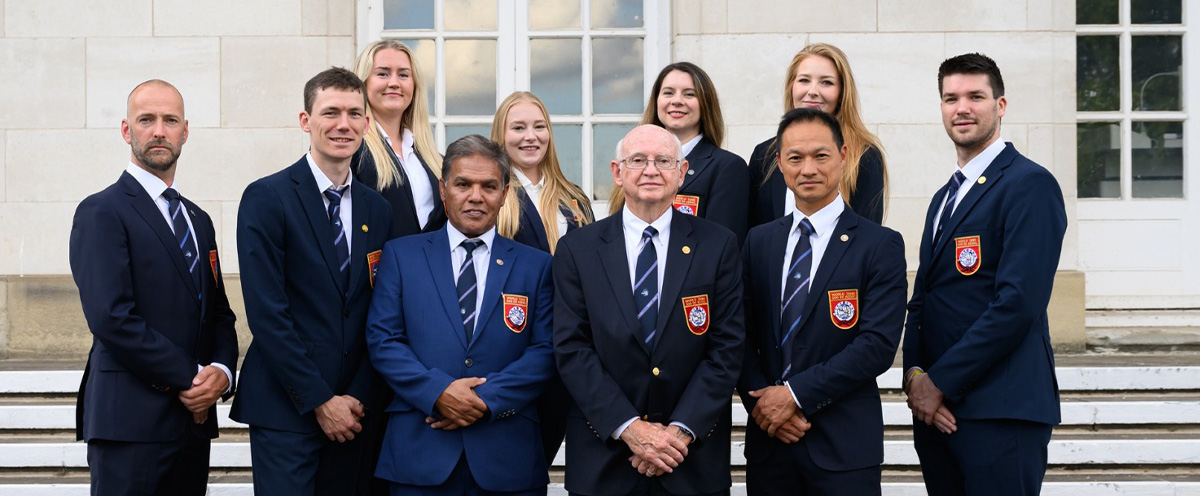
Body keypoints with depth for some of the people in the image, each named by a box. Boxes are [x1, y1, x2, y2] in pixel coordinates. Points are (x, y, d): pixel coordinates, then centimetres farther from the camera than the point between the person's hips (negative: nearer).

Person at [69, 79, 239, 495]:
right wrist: (188, 379, -13)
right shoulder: (101, 212, -5)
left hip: (193, 420, 7)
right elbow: (112, 317, -15)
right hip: (131, 420, -7)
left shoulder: (199, 220, 19)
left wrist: (222, 371, -3)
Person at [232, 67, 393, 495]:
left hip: (350, 410, 5)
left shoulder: (376, 209, 10)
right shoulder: (266, 199, -7)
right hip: (285, 409, -5)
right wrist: (320, 401, -12)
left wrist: (359, 398, -1)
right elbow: (266, 313, -12)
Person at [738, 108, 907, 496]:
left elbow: (879, 344, -12)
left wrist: (795, 393, -14)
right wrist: (760, 400, -9)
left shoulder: (880, 245, -4)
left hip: (845, 447, -3)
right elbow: (741, 335, 7)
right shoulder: (758, 242, 9)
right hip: (768, 439, 3)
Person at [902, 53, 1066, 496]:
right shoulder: (945, 197, 19)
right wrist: (914, 374, -2)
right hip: (937, 409, 8)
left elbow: (1018, 302, -17)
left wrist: (940, 381, -14)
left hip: (999, 410, -7)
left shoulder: (1029, 185, -8)